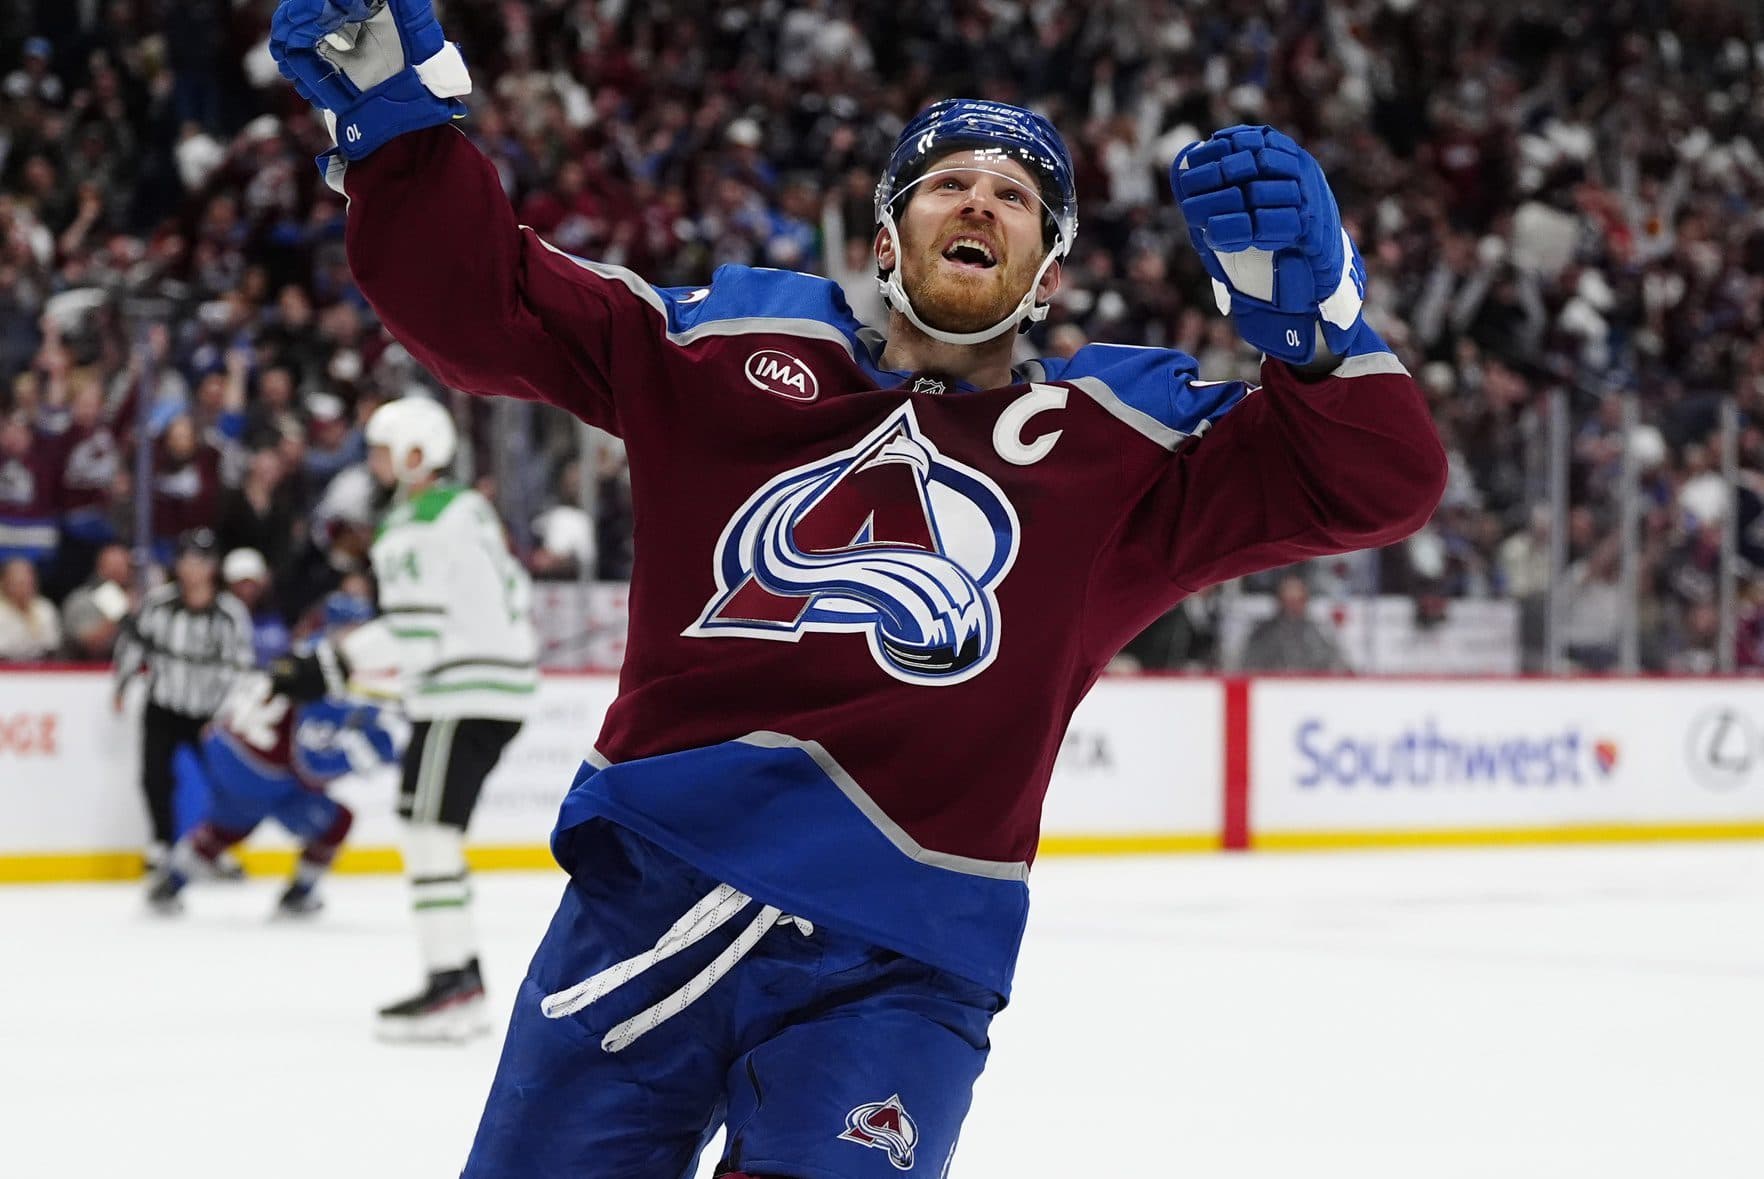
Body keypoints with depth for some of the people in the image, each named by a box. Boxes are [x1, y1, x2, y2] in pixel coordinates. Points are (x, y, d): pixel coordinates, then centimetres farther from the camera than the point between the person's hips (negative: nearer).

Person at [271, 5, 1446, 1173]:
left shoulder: (1120, 440, 11)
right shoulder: (730, 346, 14)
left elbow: (1378, 481, 2)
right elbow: (484, 303, 13)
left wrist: (1303, 306, -14)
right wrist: (397, 120, 0)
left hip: (893, 971, -1)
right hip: (644, 902, 2)